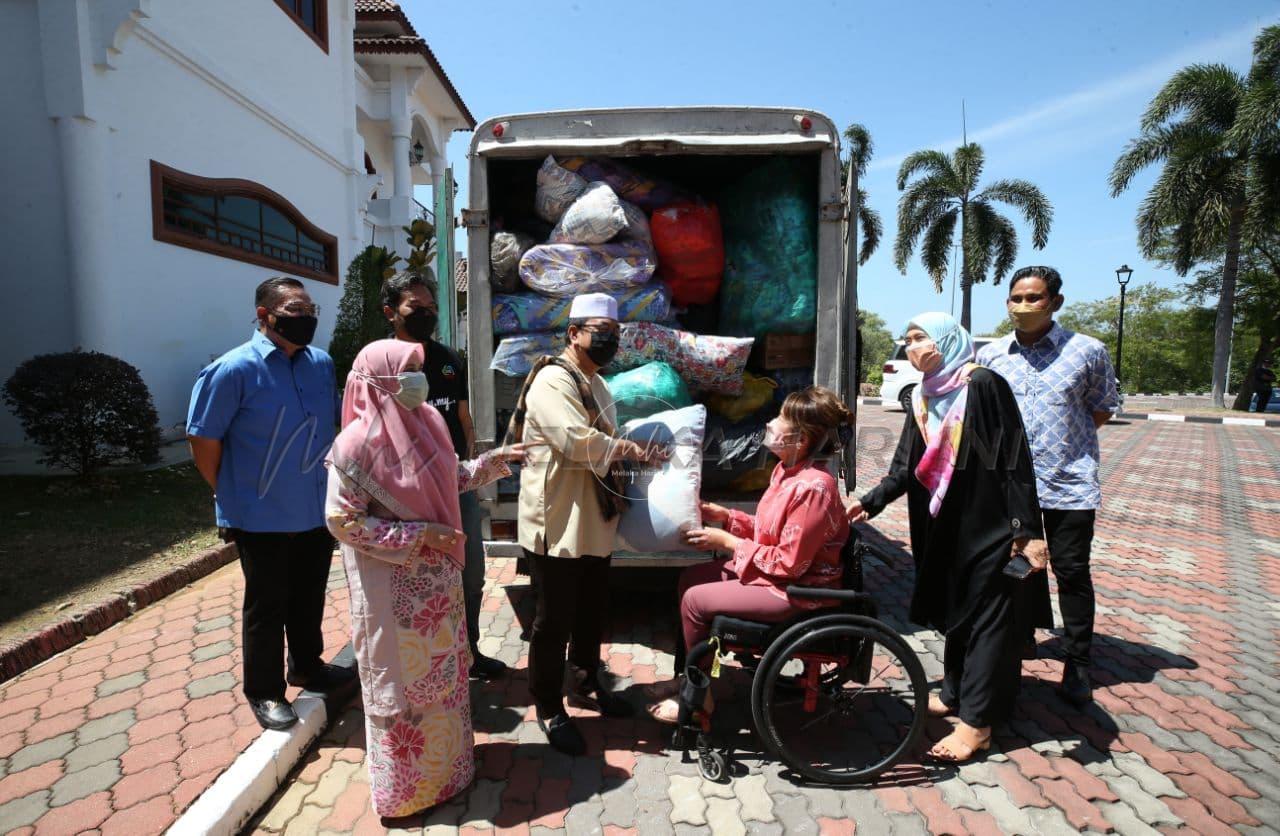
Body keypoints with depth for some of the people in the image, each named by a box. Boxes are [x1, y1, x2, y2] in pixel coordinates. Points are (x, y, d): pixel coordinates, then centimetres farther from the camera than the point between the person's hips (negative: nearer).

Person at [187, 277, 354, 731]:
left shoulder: (322, 363, 1)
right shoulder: (234, 370, -15)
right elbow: (204, 441, -10)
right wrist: (235, 496, -2)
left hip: (318, 513, 5)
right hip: (263, 519, -5)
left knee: (310, 599, 21)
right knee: (266, 607, 11)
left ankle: (307, 666, 42)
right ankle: (264, 691, 30)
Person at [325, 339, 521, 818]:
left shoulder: (425, 423, 0)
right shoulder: (358, 442, -20)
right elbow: (343, 520, -19)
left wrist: (489, 463, 1)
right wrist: (418, 535, -22)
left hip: (437, 578, 7)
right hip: (394, 589, -7)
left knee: (442, 674, 21)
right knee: (402, 683, 10)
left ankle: (446, 765, 42)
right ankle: (407, 788, 33)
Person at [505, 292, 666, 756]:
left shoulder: (595, 383, 16)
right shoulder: (553, 380, -16)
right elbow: (579, 442, -26)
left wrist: (628, 456, 6)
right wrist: (632, 449, -15)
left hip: (593, 523, 9)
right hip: (556, 524, -9)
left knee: (592, 613, 21)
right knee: (554, 622, 5)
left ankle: (584, 684, 41)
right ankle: (549, 709, 23)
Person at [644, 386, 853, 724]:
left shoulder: (813, 487, -28)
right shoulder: (788, 469, 2)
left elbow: (789, 562, -25)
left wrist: (727, 542, -19)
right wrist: (726, 516, 0)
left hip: (795, 591, -10)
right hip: (771, 572, 10)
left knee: (695, 599, -11)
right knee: (689, 578, 9)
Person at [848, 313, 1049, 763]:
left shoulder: (983, 385, -15)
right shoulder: (922, 398, 7)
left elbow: (1014, 458, -17)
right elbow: (906, 466, 8)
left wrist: (1026, 529, -19)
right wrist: (870, 501, -2)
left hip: (987, 523, -7)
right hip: (945, 526, 7)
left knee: (984, 615, 2)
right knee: (953, 609, 17)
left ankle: (976, 721, 11)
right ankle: (954, 694, 33)